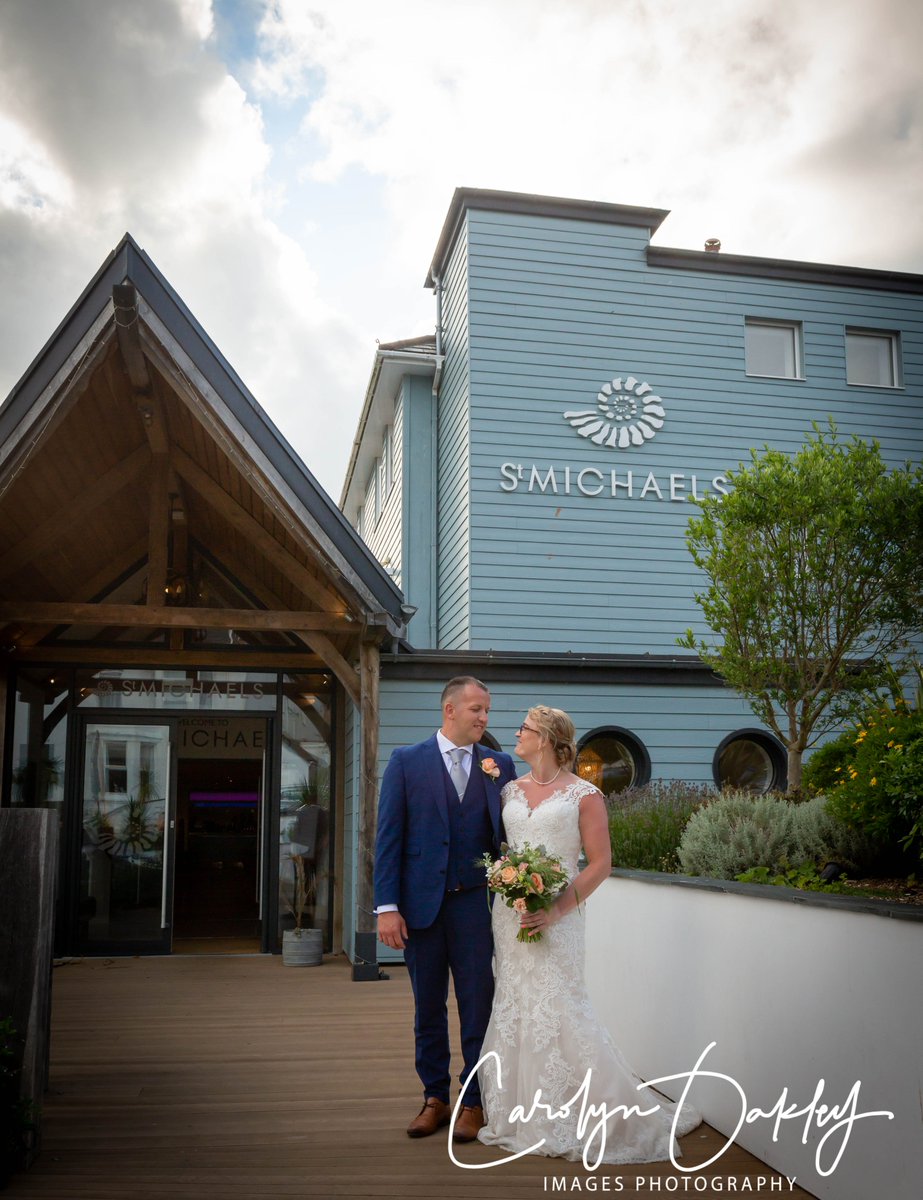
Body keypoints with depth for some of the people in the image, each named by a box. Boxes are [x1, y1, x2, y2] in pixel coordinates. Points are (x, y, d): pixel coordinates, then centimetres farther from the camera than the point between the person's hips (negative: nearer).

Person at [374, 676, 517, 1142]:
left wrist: (498, 785, -16)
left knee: (478, 1008, 5)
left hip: (475, 905, 1)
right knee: (428, 1010, 12)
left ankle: (474, 1102, 21)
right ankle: (435, 1099, 28)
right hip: (421, 905, 0)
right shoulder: (407, 762, 0)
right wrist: (386, 906, -8)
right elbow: (389, 837, -3)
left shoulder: (499, 765, 4)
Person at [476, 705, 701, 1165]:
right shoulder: (510, 791, 11)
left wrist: (557, 910, -17)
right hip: (509, 913, 6)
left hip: (555, 917, -6)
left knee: (556, 1009, -8)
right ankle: (525, 1115, 21)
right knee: (513, 1007, 8)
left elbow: (600, 864, -7)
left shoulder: (584, 795, -4)